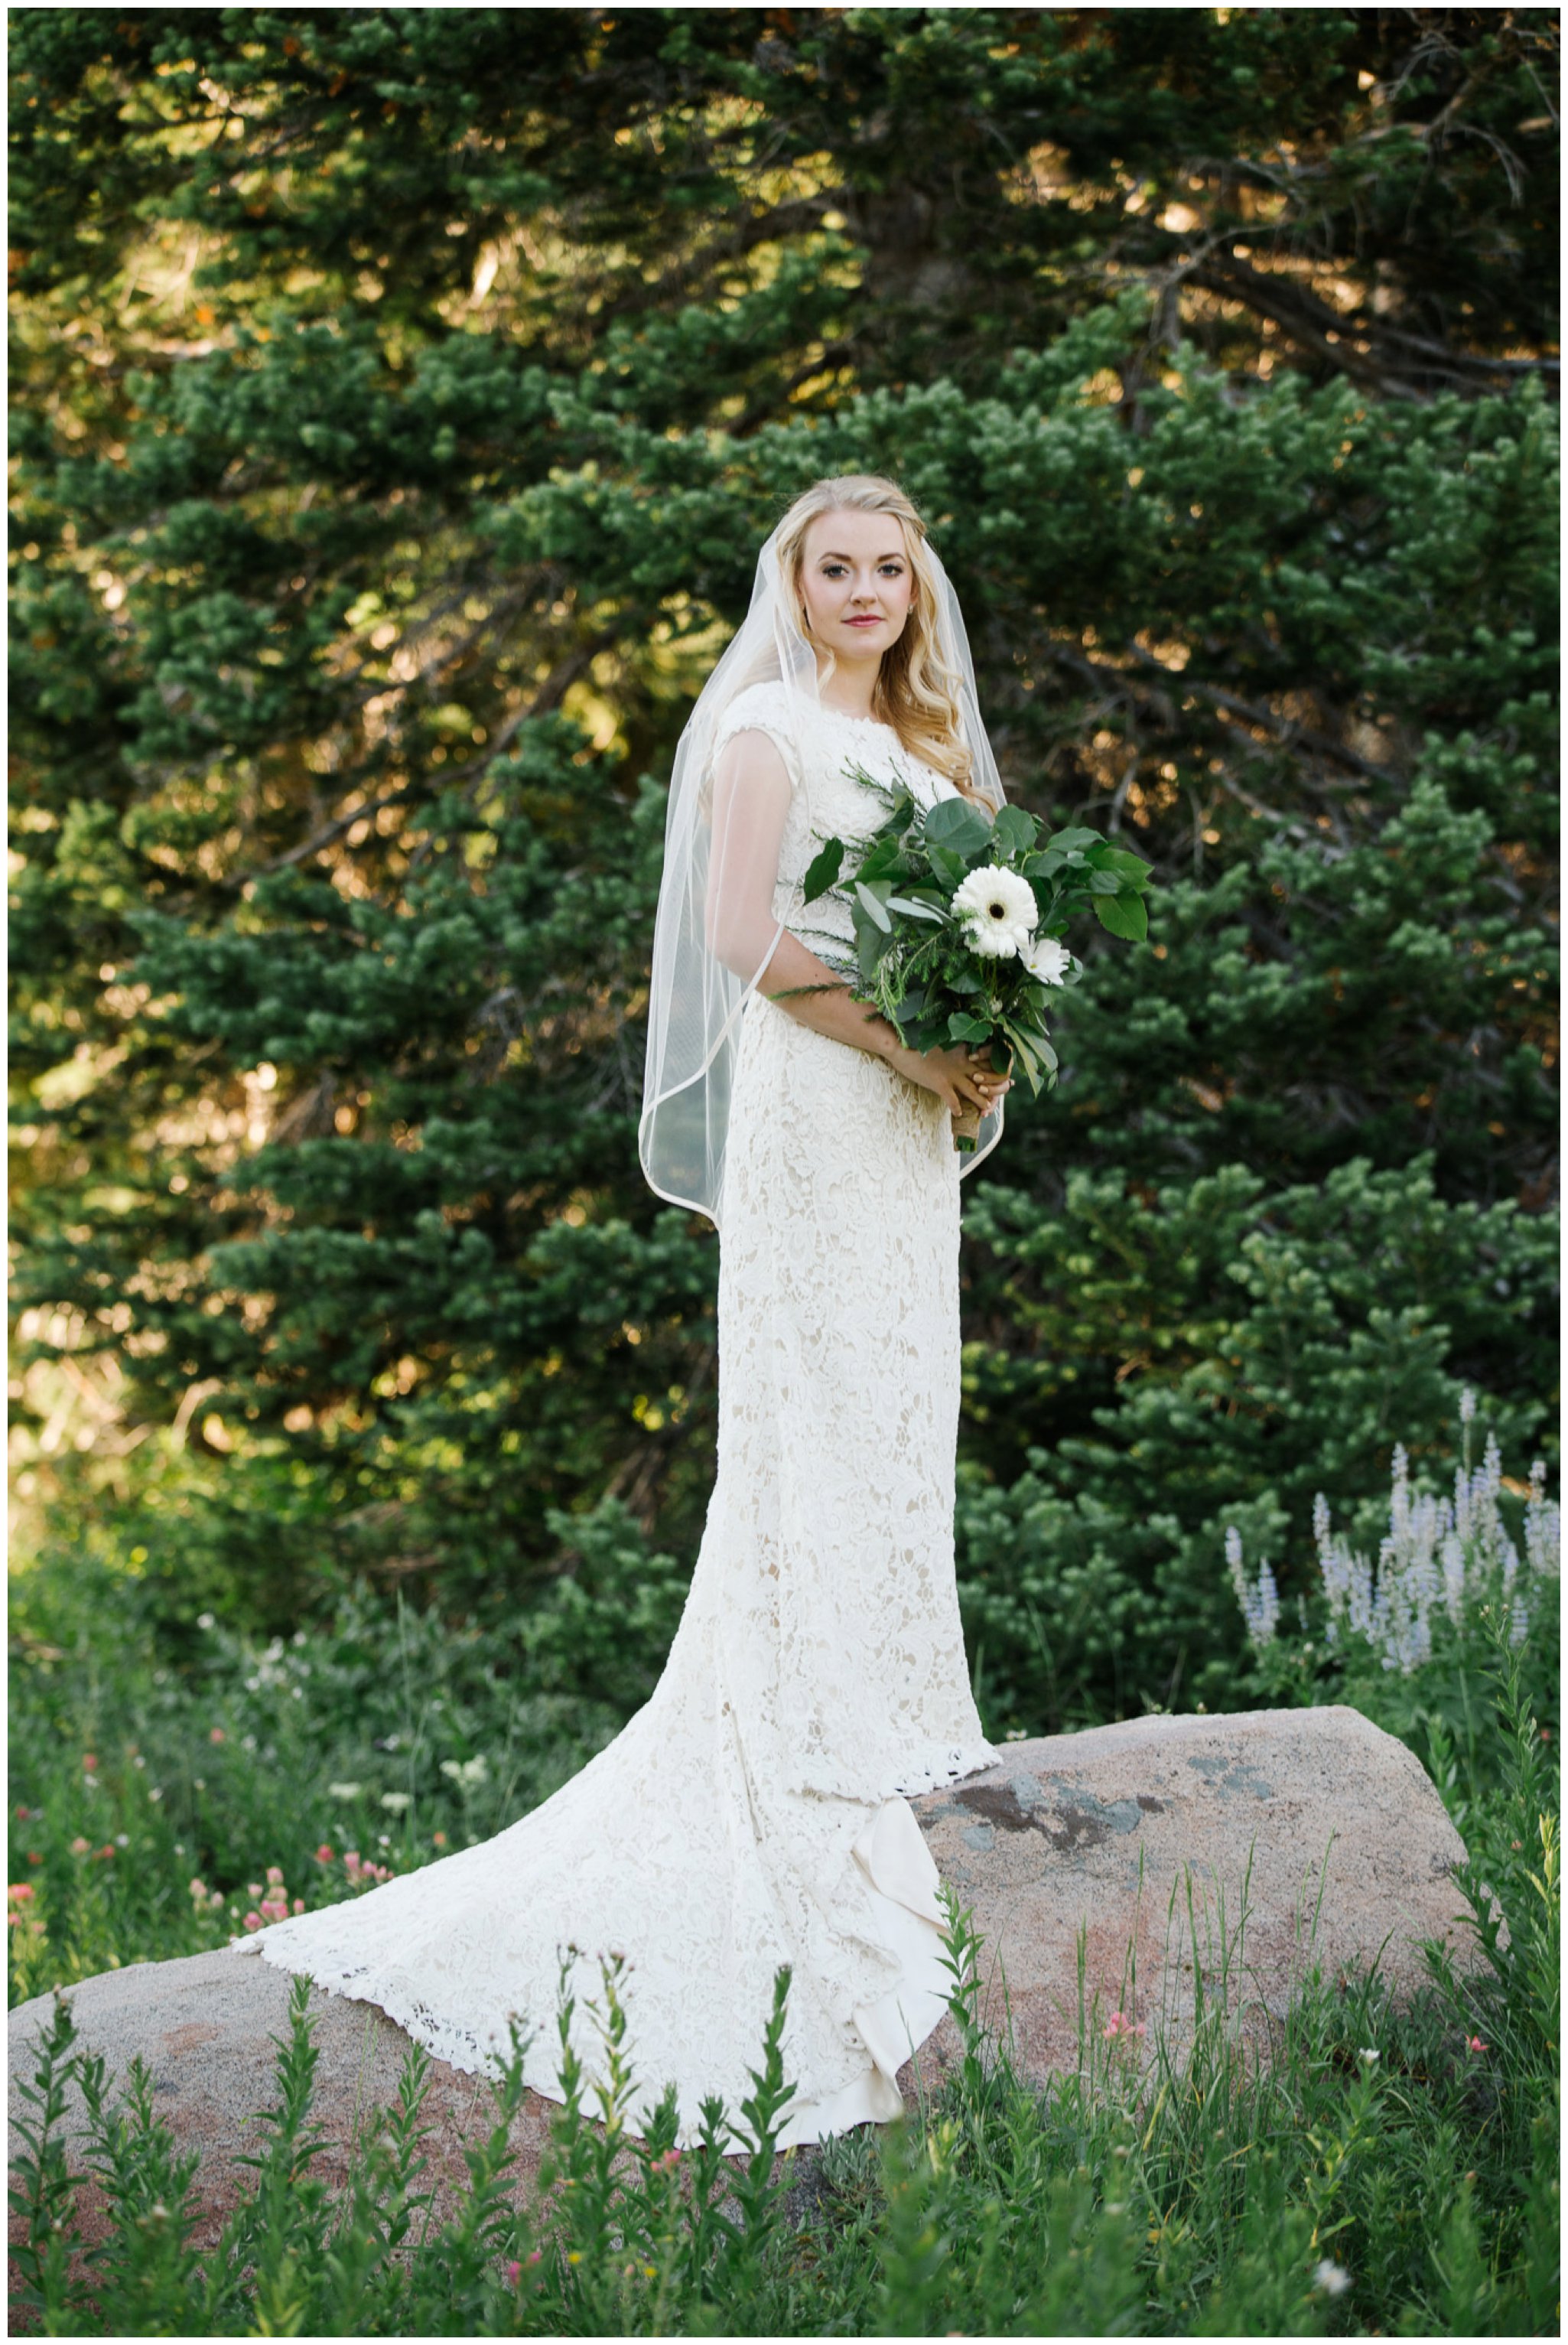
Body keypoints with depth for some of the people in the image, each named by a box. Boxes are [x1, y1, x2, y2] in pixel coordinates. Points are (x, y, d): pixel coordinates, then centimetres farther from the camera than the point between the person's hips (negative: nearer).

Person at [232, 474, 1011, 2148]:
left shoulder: (913, 744, 19)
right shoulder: (765, 730, -7)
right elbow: (745, 933, -15)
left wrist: (978, 1042, 2)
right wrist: (904, 1042, -16)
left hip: (903, 1120, 9)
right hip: (810, 1104, -9)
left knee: (895, 1409, 9)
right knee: (815, 1410, -8)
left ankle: (887, 1718, 14)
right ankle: (823, 1744, -6)